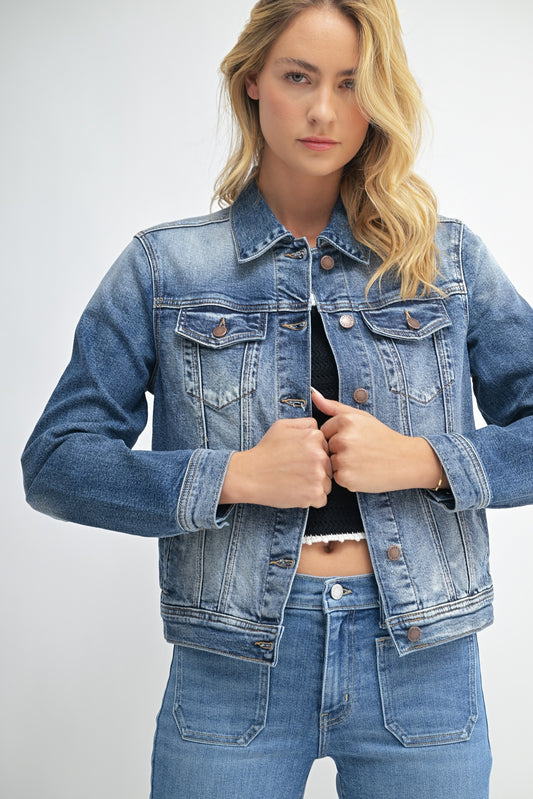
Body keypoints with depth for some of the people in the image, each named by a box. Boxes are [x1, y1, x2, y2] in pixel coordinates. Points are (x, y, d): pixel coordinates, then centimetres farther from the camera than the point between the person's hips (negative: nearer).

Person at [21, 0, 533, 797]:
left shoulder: (447, 259, 4)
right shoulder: (163, 268, 0)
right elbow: (56, 461, -3)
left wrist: (420, 459, -14)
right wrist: (235, 475, -15)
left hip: (421, 668, 2)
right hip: (233, 670, -1)